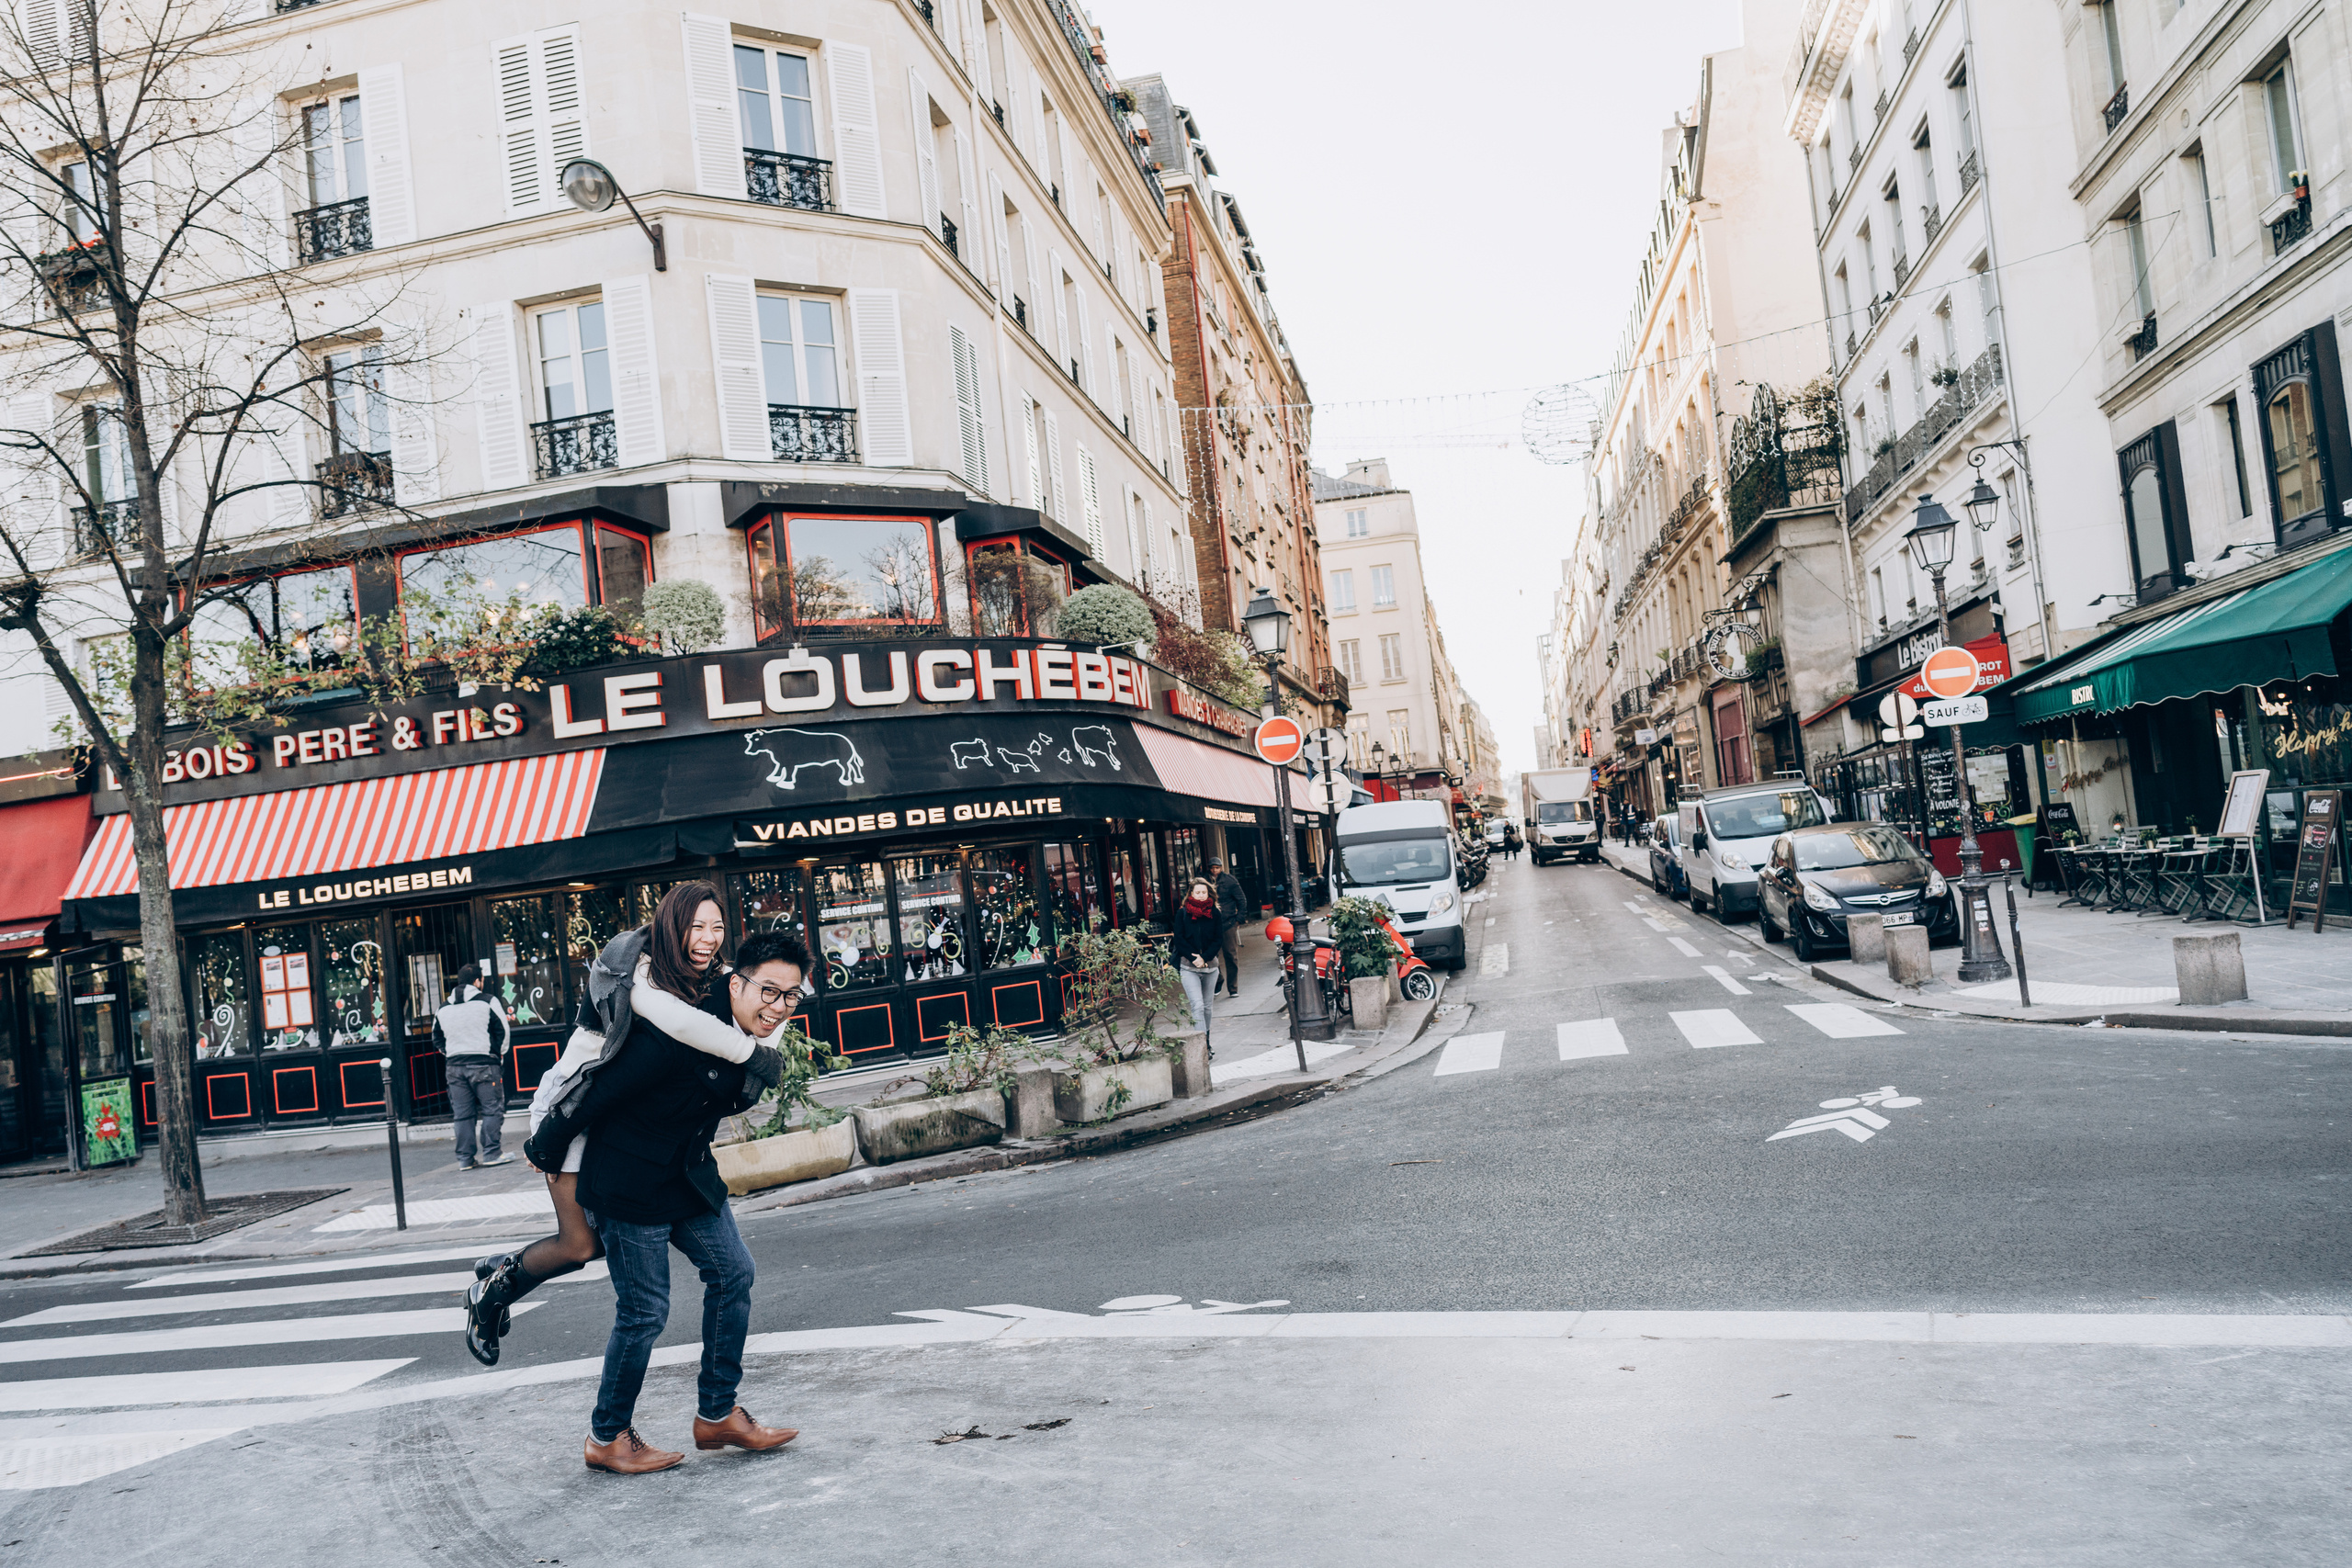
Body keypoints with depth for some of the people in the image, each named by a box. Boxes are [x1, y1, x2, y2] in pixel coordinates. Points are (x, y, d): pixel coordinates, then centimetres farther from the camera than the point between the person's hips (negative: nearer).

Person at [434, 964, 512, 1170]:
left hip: (455, 1066, 5)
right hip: (484, 1064, -5)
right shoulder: (487, 1001, -3)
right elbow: (502, 1031, -3)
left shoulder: (443, 1008, 13)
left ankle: (465, 1158, 8)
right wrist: (499, 1054, 10)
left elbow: (438, 1040, 18)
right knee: (492, 1109, 0)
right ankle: (491, 1153, -4)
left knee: (462, 1114, 7)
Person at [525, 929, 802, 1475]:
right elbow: (599, 1092, -20)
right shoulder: (677, 1035, -30)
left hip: (690, 1177, 8)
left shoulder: (757, 1040, -4)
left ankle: (717, 1415, 22)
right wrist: (545, 1151, -7)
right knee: (644, 1312, 0)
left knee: (733, 1274, 9)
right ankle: (606, 1438, 21)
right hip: (630, 1184, -8)